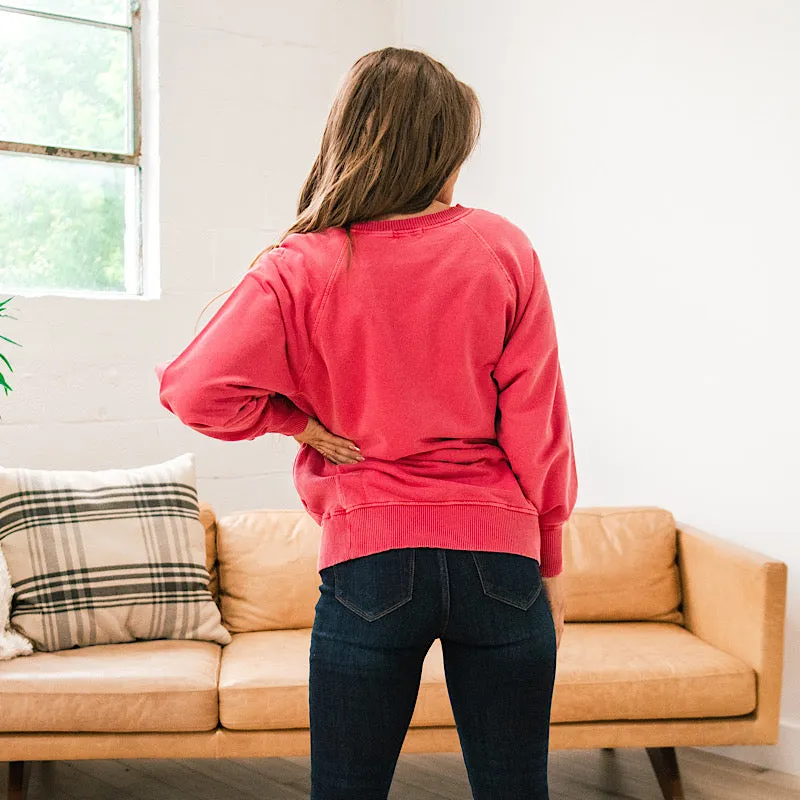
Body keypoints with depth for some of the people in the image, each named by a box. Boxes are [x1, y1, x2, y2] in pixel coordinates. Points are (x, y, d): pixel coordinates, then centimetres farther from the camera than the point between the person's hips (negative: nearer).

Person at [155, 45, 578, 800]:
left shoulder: (303, 267, -6)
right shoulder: (503, 248, -3)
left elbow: (194, 388, -14)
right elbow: (539, 422, -1)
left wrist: (302, 421, 1)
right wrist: (549, 558, 8)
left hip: (370, 560, -1)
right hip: (498, 558, 1)